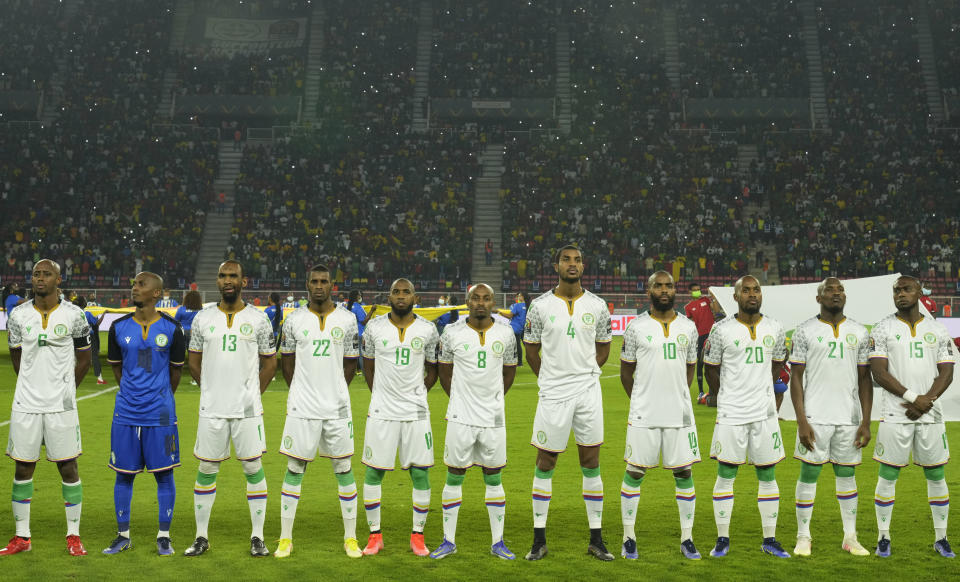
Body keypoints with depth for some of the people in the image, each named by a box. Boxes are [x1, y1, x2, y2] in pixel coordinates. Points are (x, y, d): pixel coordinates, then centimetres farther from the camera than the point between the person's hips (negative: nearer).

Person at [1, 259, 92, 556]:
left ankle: (73, 536, 13)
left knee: (68, 467, 3)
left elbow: (84, 358, 8)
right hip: (25, 404, 2)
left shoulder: (74, 315, -3)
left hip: (61, 406, -2)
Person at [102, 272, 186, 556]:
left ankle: (164, 536, 15)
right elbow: (116, 367, 16)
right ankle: (123, 536, 22)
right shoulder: (119, 327, 3)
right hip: (126, 412, 2)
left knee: (164, 474, 3)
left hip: (160, 414, -2)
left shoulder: (171, 328, -3)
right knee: (124, 474, 8)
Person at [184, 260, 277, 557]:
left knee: (253, 469, 2)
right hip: (211, 409, 2)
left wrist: (251, 394, 5)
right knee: (206, 471, 8)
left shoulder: (258, 319, 1)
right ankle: (201, 537, 21)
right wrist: (212, 391, 11)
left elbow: (269, 363, 7)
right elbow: (194, 362, 14)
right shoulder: (203, 318, 5)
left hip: (247, 409, -1)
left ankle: (257, 537, 13)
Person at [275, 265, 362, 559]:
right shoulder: (295, 319, 2)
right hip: (302, 407, 0)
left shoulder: (347, 319, 1)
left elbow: (350, 363, 9)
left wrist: (334, 392, 10)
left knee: (344, 470, 6)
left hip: (337, 408, 0)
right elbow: (287, 361, 12)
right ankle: (285, 538, 16)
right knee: (294, 470, 4)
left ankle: (350, 538, 17)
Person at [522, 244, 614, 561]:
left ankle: (596, 539, 17)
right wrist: (550, 379, 8)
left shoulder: (597, 306, 3)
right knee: (545, 464, 4)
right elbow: (531, 350, 8)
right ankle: (539, 540, 16)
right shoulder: (540, 306, -1)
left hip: (588, 393, 1)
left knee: (591, 464, 6)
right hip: (553, 393, -1)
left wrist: (584, 375, 10)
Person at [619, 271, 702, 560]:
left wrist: (678, 397, 12)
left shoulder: (688, 327, 8)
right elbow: (626, 369, 8)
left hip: (680, 414, 3)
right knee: (635, 472, 1)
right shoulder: (636, 327, -1)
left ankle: (686, 539, 18)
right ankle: (629, 538, 14)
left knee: (684, 473, 5)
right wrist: (640, 401, 8)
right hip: (643, 415, -2)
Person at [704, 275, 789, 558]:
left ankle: (770, 539, 19)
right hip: (731, 414, -3)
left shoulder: (775, 329, 5)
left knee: (768, 476, 8)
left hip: (765, 413, 3)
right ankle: (722, 539, 12)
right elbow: (711, 368, 7)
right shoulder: (722, 330, -5)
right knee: (725, 476, 1)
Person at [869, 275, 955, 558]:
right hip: (894, 415, -2)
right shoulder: (883, 329, 0)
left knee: (936, 476, 8)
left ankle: (941, 538, 21)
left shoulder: (938, 330, 8)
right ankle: (883, 538, 12)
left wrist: (926, 402, -11)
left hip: (931, 415, 3)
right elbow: (879, 373, -8)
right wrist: (913, 398, -15)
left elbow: (946, 374, 4)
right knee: (888, 475, 1)